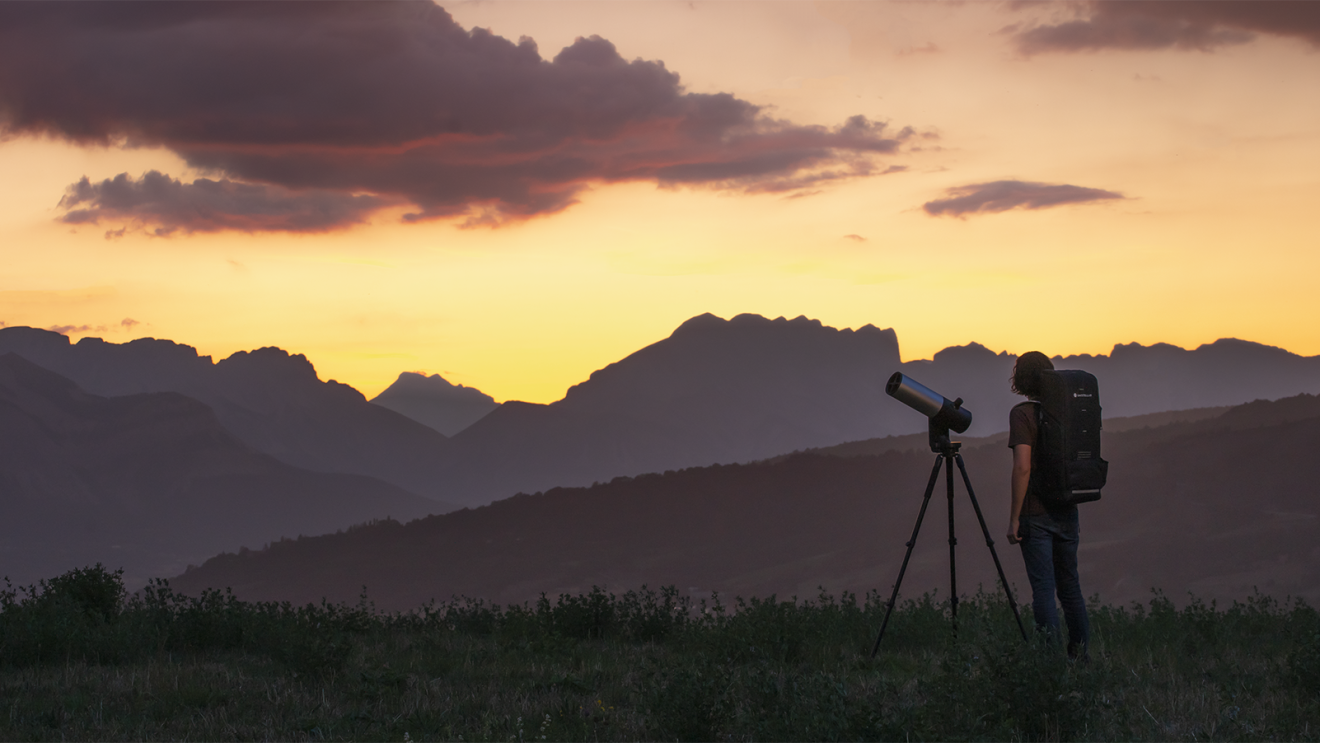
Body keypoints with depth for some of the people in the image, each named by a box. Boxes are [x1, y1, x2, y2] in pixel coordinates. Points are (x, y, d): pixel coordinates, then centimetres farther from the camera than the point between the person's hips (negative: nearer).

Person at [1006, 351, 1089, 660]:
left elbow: (1023, 467, -19)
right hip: (1066, 512, 6)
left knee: (1043, 587, -5)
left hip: (1036, 515, -6)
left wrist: (1014, 517, -15)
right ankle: (1080, 653, 17)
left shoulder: (1022, 414, -12)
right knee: (1069, 584, 15)